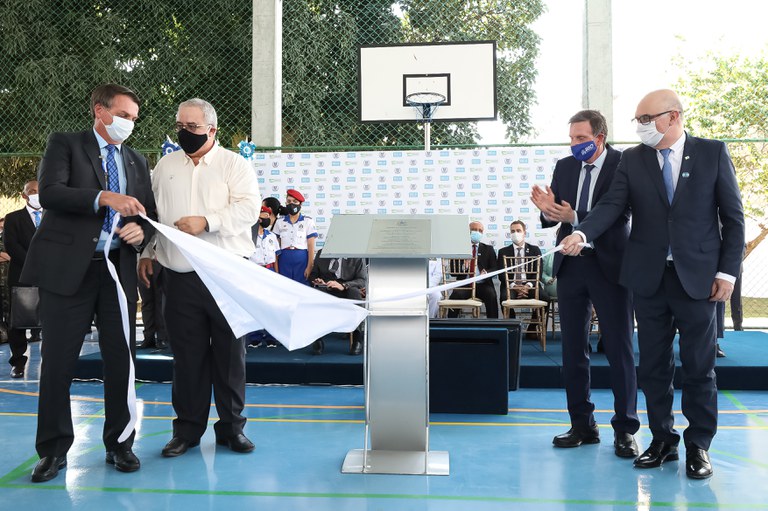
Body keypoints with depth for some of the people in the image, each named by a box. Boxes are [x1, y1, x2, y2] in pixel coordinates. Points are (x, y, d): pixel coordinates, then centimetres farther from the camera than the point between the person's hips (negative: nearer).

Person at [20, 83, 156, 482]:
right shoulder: (64, 144, 5)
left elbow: (150, 214, 15)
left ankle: (119, 444, 19)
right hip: (68, 268, -3)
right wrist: (104, 197, -25)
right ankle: (53, 450, 16)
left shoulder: (137, 161, 17)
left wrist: (142, 230, -8)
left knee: (121, 359, 5)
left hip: (119, 269, 4)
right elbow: (49, 192, -12)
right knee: (57, 362, 2)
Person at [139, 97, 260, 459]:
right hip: (181, 276, 3)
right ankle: (187, 428, 20)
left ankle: (231, 426, 17)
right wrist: (146, 252, 13)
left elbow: (248, 209, -10)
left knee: (231, 353, 3)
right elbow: (152, 212, 20)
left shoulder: (234, 164, 3)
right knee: (186, 354, 7)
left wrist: (207, 221, -20)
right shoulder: (166, 166, 15)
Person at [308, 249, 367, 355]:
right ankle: (317, 339, -31)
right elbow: (313, 274, 21)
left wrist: (343, 286, -22)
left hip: (346, 292, -2)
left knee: (354, 291, -37)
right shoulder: (321, 253, 14)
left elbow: (363, 280, -5)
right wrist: (317, 280, -5)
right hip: (326, 290, 2)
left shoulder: (356, 257, 2)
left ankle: (357, 338, -35)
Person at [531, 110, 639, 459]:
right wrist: (547, 209, -16)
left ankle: (625, 429, 13)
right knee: (573, 348, 9)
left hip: (610, 266, -5)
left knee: (619, 348, 1)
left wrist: (574, 218, -28)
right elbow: (552, 218, 6)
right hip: (571, 264, 5)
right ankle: (582, 425, 22)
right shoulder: (564, 167, 8)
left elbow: (620, 216, -18)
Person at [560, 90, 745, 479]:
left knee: (699, 367, 4)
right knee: (653, 365, 10)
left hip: (697, 277, -2)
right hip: (649, 276, 2)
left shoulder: (713, 153, 1)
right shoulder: (632, 159, 5)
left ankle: (698, 446, 19)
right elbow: (612, 205, -6)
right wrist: (582, 233, -25)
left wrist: (727, 271, -5)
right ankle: (662, 440, 24)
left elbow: (733, 216, 1)